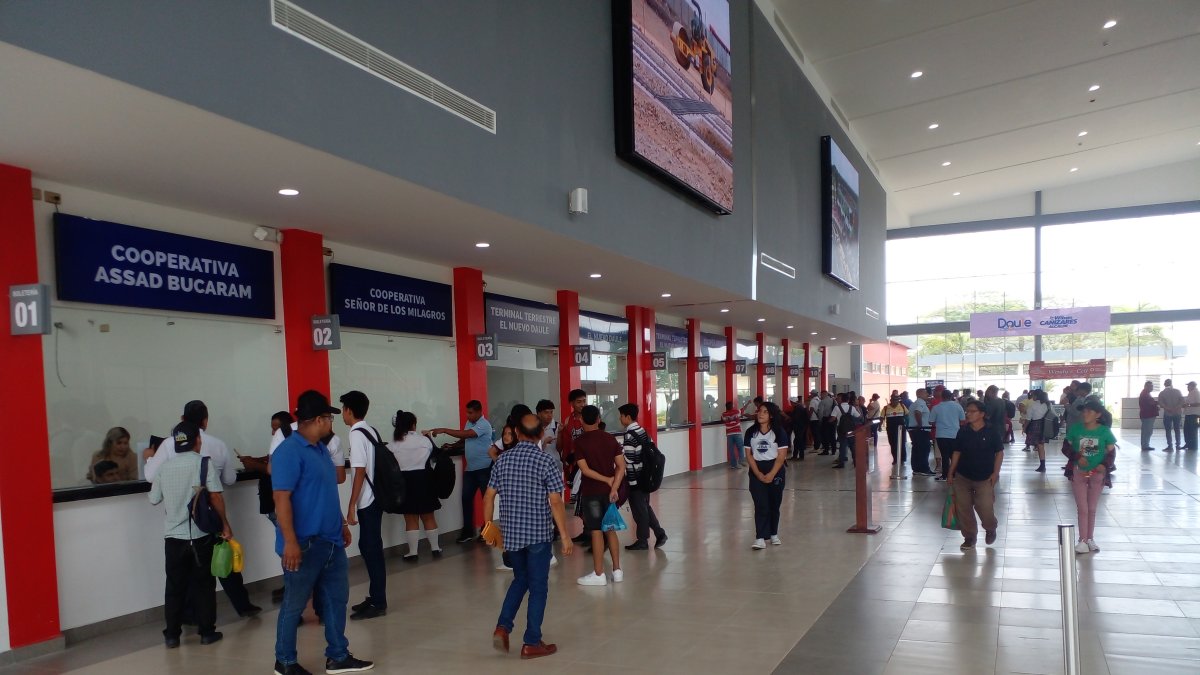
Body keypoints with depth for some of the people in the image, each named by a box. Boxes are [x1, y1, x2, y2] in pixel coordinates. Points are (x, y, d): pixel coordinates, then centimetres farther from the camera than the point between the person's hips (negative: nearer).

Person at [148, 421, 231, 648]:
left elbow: (154, 499, 13)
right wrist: (224, 524, -6)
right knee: (203, 584, 7)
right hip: (200, 535, -3)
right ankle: (207, 632, 12)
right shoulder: (203, 463, -8)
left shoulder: (164, 467, 3)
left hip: (173, 537, 3)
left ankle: (172, 635, 16)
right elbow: (216, 496, -16)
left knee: (175, 587, 11)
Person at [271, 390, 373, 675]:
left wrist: (342, 524, 23)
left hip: (330, 540, 9)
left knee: (336, 597, 13)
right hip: (304, 544, -9)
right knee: (294, 604, 7)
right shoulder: (288, 451, -17)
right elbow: (281, 499, -21)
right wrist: (290, 542, -24)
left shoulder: (321, 449, 11)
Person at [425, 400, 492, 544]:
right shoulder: (469, 423, 12)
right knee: (466, 498, 5)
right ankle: (467, 532, 10)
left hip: (484, 468, -8)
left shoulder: (484, 425, -16)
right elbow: (465, 439, 20)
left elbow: (466, 434, -28)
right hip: (470, 468, 8)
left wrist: (444, 430, -27)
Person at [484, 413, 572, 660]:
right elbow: (555, 502, -15)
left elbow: (488, 497, 4)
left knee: (520, 579, 23)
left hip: (510, 532, 4)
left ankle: (502, 627, 10)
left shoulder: (503, 459, 2)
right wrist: (565, 535, -10)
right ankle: (531, 643, 12)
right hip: (538, 533, -4)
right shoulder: (548, 462, -11)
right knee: (538, 587, 7)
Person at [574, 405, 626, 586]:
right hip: (609, 490, 4)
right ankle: (617, 570, 17)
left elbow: (585, 469, -15)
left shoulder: (579, 442, -8)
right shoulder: (610, 438, 4)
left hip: (591, 492, -4)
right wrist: (614, 487, -8)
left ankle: (598, 574, 6)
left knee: (597, 532, 0)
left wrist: (607, 480, -10)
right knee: (610, 530, 13)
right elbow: (621, 465, -3)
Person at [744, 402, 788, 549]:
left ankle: (773, 534, 26)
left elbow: (781, 456, -10)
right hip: (757, 472, 1)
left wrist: (771, 475, -17)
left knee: (774, 504, 10)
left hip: (775, 470, -1)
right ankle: (760, 538, -8)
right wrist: (758, 474, -11)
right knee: (761, 505, -6)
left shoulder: (779, 432, -7)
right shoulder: (750, 432, 0)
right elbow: (749, 454, -1)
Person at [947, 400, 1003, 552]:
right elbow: (957, 452, 8)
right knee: (963, 508, 3)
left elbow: (999, 452, -1)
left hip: (984, 478, -3)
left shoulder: (991, 431, -6)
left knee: (985, 507, -7)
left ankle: (990, 529, 26)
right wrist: (951, 472, 7)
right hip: (963, 477, 3)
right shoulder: (963, 431, 2)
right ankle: (969, 536, 21)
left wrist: (995, 473, -7)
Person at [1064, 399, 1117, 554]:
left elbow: (1111, 452, -2)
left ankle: (1090, 539, 25)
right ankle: (1083, 540, 7)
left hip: (1097, 473, 1)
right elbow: (1067, 447, -1)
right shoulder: (1076, 428, -7)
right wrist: (1077, 457, -18)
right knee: (1082, 508, 1)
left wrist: (1105, 465, -19)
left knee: (1092, 509, 13)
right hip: (1079, 472, 0)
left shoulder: (1105, 431, -9)